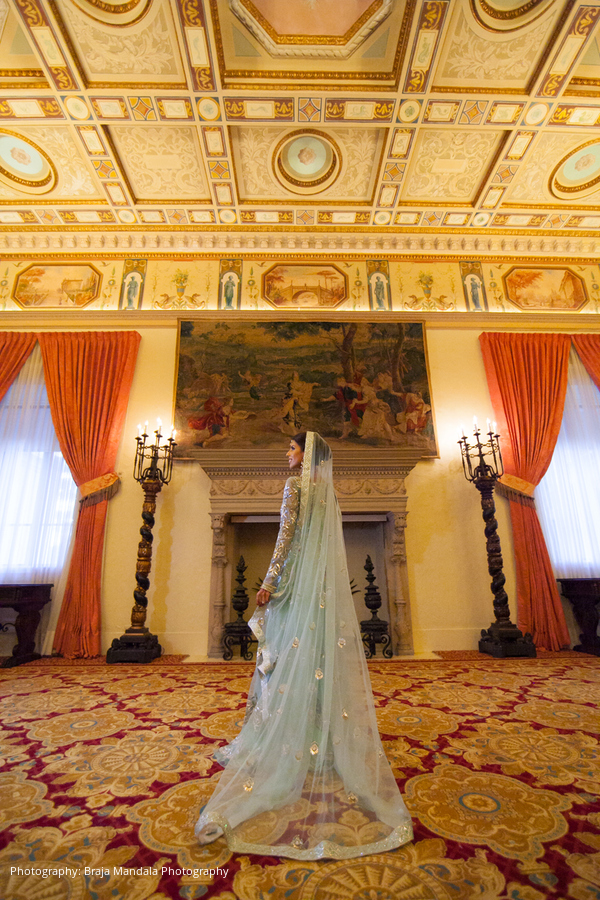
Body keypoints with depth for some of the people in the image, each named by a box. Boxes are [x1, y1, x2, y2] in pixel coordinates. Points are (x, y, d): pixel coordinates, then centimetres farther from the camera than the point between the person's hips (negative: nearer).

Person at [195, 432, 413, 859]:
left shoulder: (295, 483, -8)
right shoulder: (328, 490, 14)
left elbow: (287, 534, -16)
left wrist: (270, 582, -14)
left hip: (299, 581, -7)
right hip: (326, 585, 7)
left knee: (294, 658, 1)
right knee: (322, 656, 12)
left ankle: (292, 748, 11)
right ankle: (326, 744, 23)